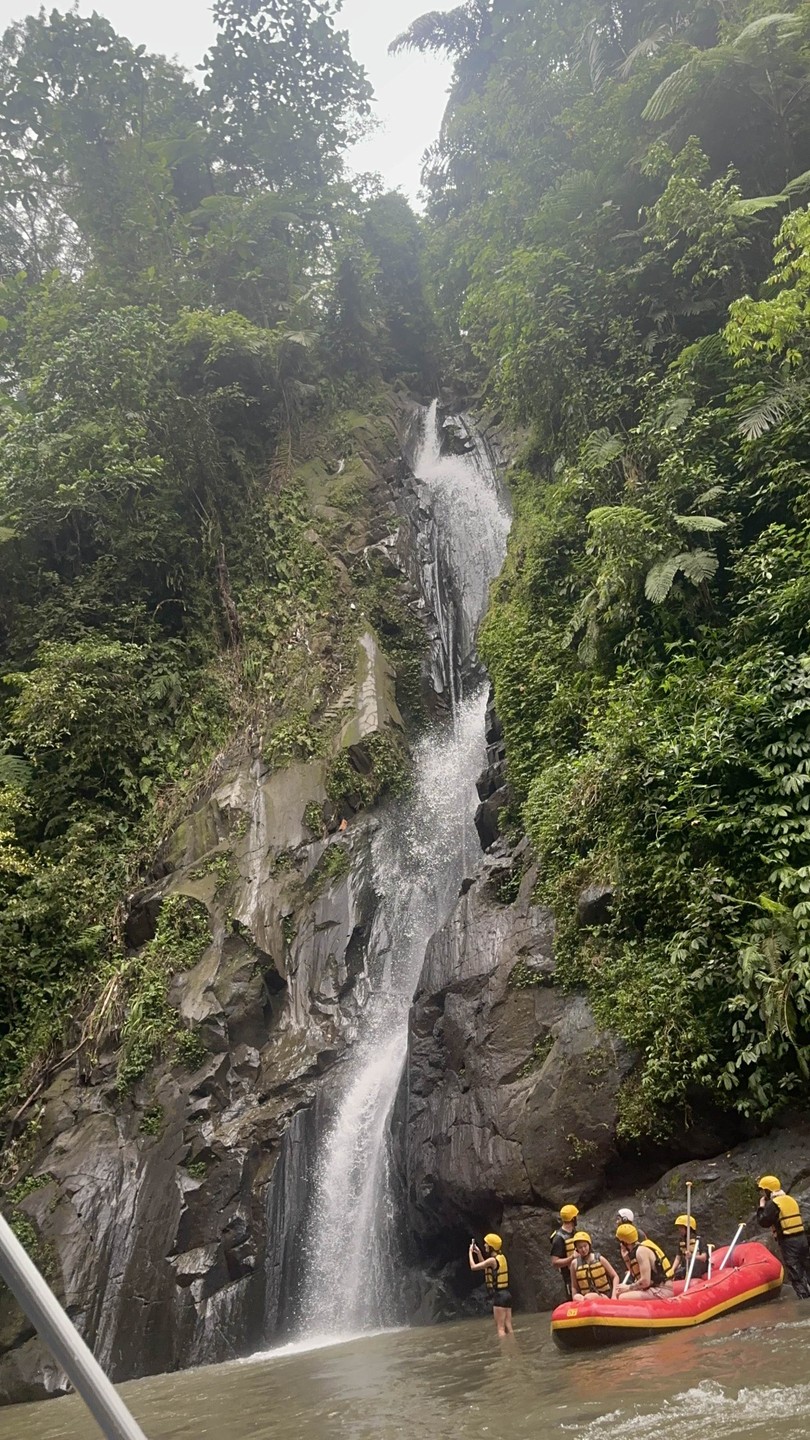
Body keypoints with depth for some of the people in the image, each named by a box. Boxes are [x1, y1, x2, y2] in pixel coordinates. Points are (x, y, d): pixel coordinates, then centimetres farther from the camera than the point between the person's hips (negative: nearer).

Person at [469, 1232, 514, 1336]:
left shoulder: (492, 1260, -15)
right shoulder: (501, 1257, 11)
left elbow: (473, 1267, -10)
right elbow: (486, 1267, 26)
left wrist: (470, 1252, 3)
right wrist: (478, 1253, 20)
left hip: (499, 1295, -9)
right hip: (506, 1293, 9)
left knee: (500, 1328, -7)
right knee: (508, 1327, 8)